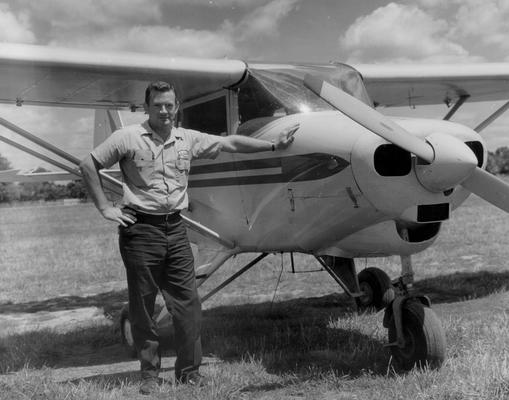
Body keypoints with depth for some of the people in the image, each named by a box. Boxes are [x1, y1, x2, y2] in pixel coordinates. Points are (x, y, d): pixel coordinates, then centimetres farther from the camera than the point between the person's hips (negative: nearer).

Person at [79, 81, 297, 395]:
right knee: (142, 306, 4)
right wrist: (105, 208, -3)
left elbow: (231, 143, 12)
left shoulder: (189, 139, 8)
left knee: (187, 302, 3)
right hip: (140, 229, -3)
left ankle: (189, 370, 15)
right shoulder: (128, 138, -3)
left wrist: (273, 145, 11)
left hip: (175, 228, 4)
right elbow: (89, 165, 1)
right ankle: (150, 374, 17)